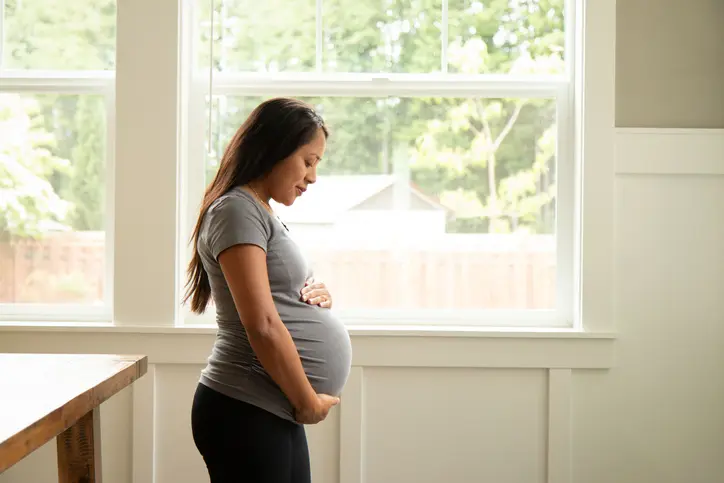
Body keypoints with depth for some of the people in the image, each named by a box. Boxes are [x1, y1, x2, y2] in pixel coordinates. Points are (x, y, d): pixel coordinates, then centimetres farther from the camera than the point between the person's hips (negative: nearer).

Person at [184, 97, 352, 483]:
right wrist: (309, 402, -11)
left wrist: (317, 297, 5)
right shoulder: (237, 211, -11)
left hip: (276, 414, 9)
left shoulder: (262, 214, 19)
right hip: (244, 413, -9)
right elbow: (262, 326, -19)